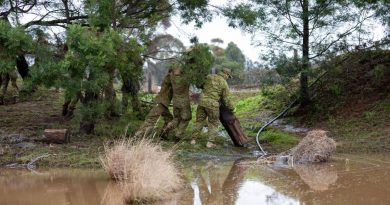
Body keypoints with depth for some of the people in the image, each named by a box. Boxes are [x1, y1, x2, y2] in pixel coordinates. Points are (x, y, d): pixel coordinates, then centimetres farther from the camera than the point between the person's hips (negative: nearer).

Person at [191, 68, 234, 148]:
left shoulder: (210, 76, 7)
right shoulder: (224, 83, -4)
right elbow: (226, 99, -2)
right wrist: (232, 108, 13)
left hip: (202, 101, 4)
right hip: (212, 104, -4)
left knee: (199, 120, 16)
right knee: (213, 123, 11)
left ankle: (194, 139, 15)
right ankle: (210, 142, 3)